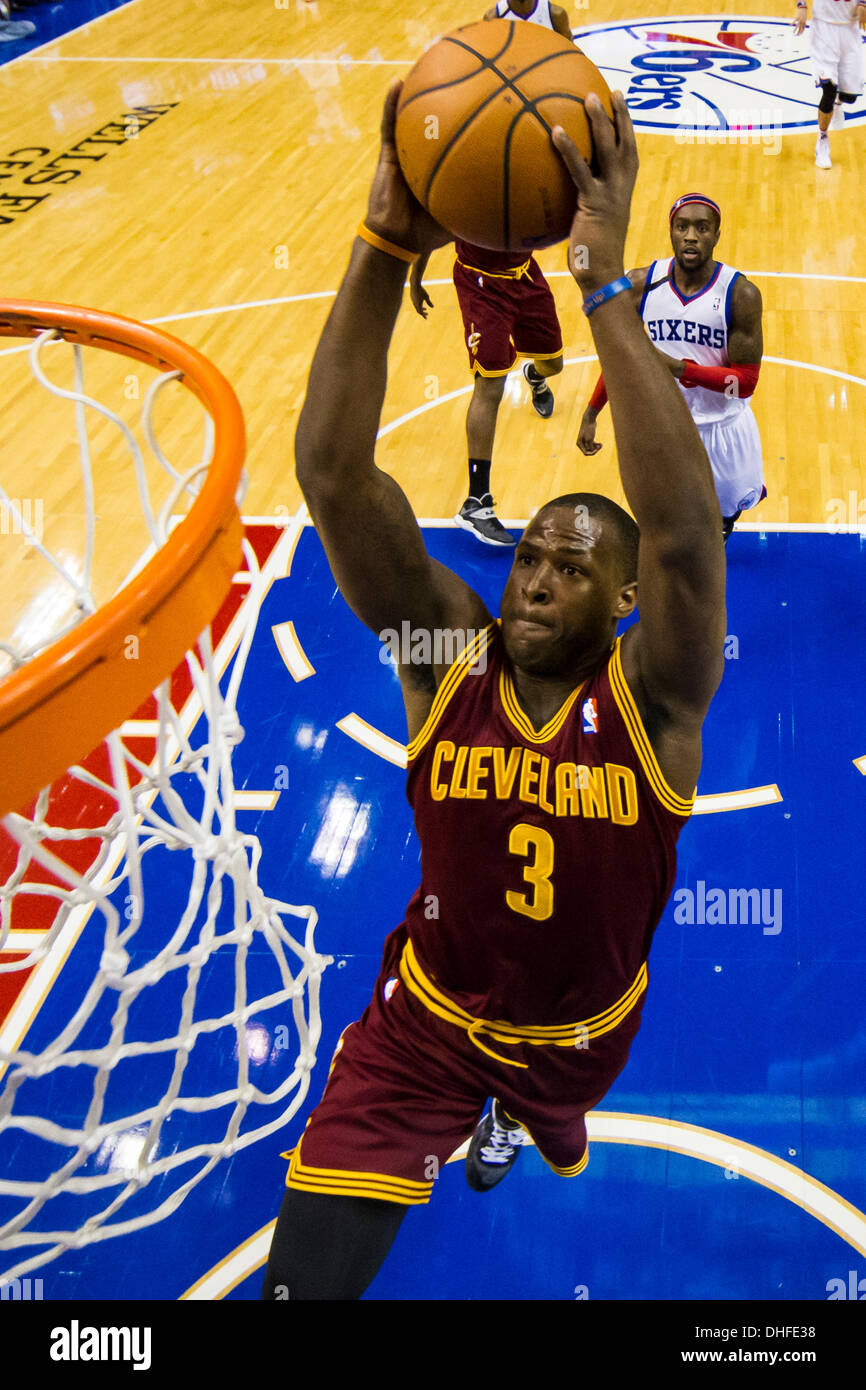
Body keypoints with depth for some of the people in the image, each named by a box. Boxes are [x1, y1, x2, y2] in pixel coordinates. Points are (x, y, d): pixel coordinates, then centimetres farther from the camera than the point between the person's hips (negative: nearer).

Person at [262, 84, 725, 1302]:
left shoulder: (651, 698, -24)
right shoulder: (447, 652, -19)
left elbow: (685, 528, -43)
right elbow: (331, 471, -30)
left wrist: (605, 279, -49)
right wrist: (386, 245, -42)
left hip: (583, 1026, 0)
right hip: (429, 1012, 0)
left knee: (553, 1117, 36)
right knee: (303, 1281, -7)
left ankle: (518, 1116, 70)